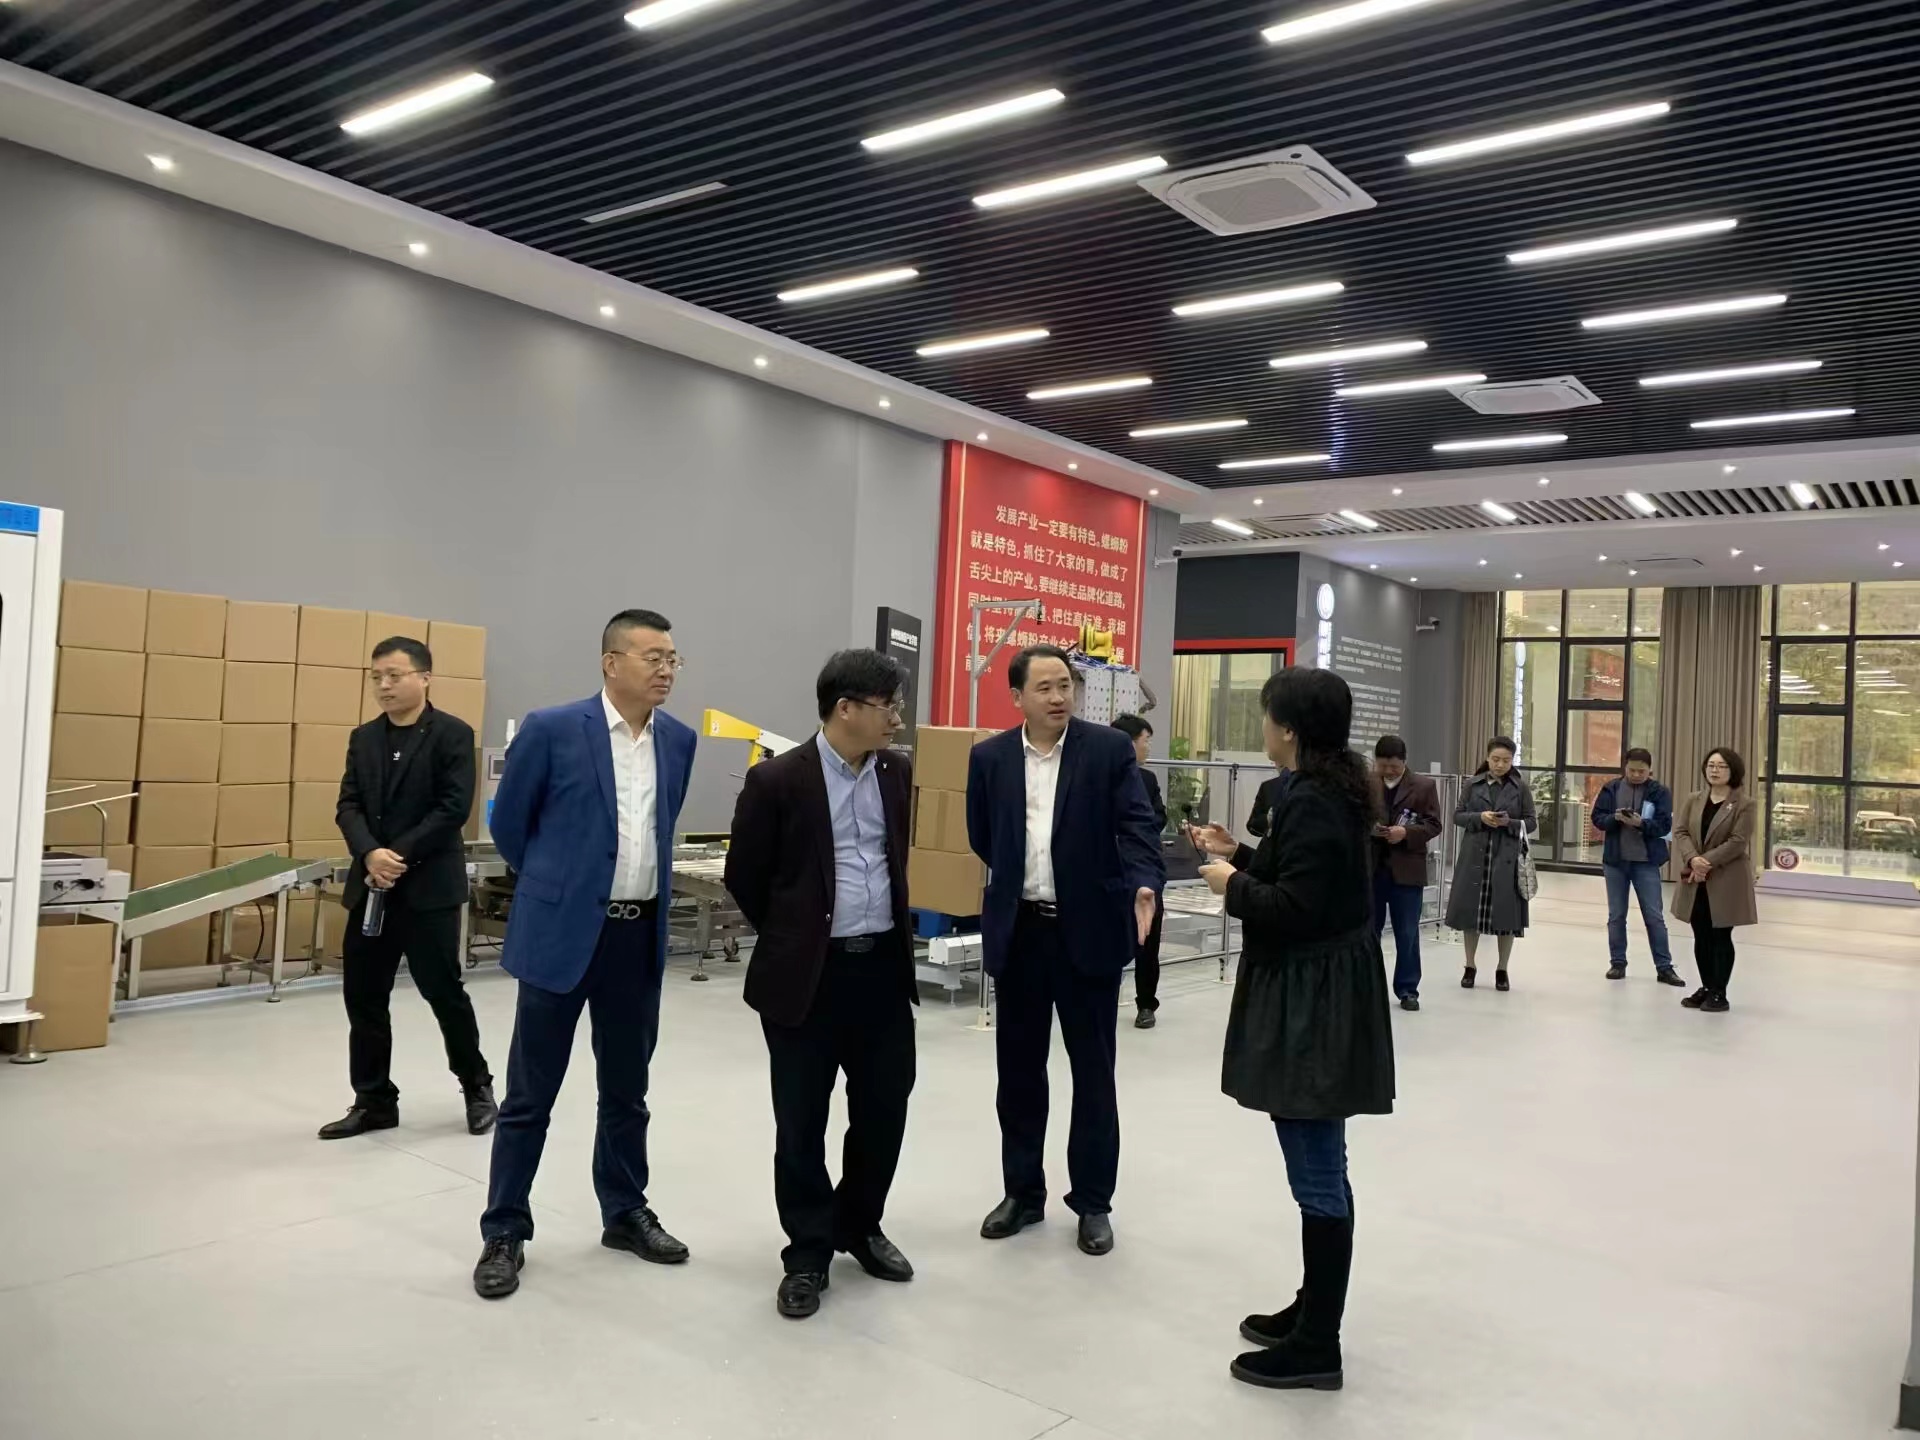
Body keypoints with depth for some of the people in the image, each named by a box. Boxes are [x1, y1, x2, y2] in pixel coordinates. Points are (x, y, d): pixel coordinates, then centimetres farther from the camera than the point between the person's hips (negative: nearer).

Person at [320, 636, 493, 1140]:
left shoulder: (452, 734, -6)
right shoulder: (363, 738, 12)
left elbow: (453, 808, -13)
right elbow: (348, 806, 4)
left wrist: (400, 856, -17)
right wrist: (370, 854, -14)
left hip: (428, 886, -6)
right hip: (371, 885, 6)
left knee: (443, 990, 2)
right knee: (363, 995, 8)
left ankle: (477, 1087, 21)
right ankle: (373, 1101, 20)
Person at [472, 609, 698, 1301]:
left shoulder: (678, 739, 4)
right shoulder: (551, 729, -10)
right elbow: (508, 821, 2)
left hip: (640, 935, 4)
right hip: (562, 931, -4)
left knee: (626, 1090, 16)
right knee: (531, 1094, 6)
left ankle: (625, 1213, 31)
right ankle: (504, 1233, 20)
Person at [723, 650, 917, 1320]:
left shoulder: (899, 773, 4)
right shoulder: (777, 779, -11)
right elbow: (744, 876, -2)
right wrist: (791, 938, 7)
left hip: (885, 967, 5)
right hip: (807, 975, -4)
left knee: (884, 1110, 12)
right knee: (801, 1122, 5)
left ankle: (859, 1226, 33)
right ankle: (808, 1254, 21)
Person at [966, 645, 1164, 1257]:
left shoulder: (1109, 749, -4)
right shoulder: (990, 757, 3)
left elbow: (1137, 823, -12)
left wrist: (1144, 883, -28)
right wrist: (1019, 878, 11)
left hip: (1088, 929, -2)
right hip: (1017, 930, 3)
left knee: (1093, 1069, 7)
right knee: (1019, 1067, 12)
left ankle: (1092, 1201, 20)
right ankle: (1023, 1191, 27)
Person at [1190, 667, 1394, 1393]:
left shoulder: (1311, 801, -21)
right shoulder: (1335, 789, 11)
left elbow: (1293, 909, -25)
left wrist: (1231, 884, -10)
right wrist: (1242, 853, 15)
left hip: (1312, 1001, -11)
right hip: (1321, 994, 11)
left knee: (1317, 1176, -1)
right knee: (1320, 1170, 19)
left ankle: (1317, 1346, 10)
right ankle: (1314, 1311, 32)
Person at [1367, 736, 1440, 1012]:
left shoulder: (1424, 786, 0)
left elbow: (1433, 825, -1)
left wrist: (1406, 832, -17)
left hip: (1406, 870, -1)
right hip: (1369, 868, 1)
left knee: (1407, 934, 5)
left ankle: (1407, 990, 15)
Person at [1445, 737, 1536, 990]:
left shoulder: (1520, 788, 2)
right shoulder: (1473, 784, 5)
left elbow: (1531, 823, 3)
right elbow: (1458, 816, 5)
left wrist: (1510, 823, -16)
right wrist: (1480, 817, -13)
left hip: (1507, 858, -1)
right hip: (1475, 855, 1)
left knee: (1506, 913, 1)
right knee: (1470, 910, 3)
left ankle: (1502, 970, 16)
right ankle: (1470, 967, 18)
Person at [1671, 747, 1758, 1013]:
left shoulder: (1744, 804, -6)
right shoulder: (1693, 800, 9)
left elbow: (1737, 842, -14)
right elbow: (1680, 832, 0)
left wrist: (1707, 862, -19)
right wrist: (1693, 859, -18)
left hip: (1726, 881, -5)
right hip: (1696, 880, 5)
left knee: (1721, 937, 1)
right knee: (1701, 937, 11)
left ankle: (1719, 993, 10)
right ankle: (1706, 988, 23)